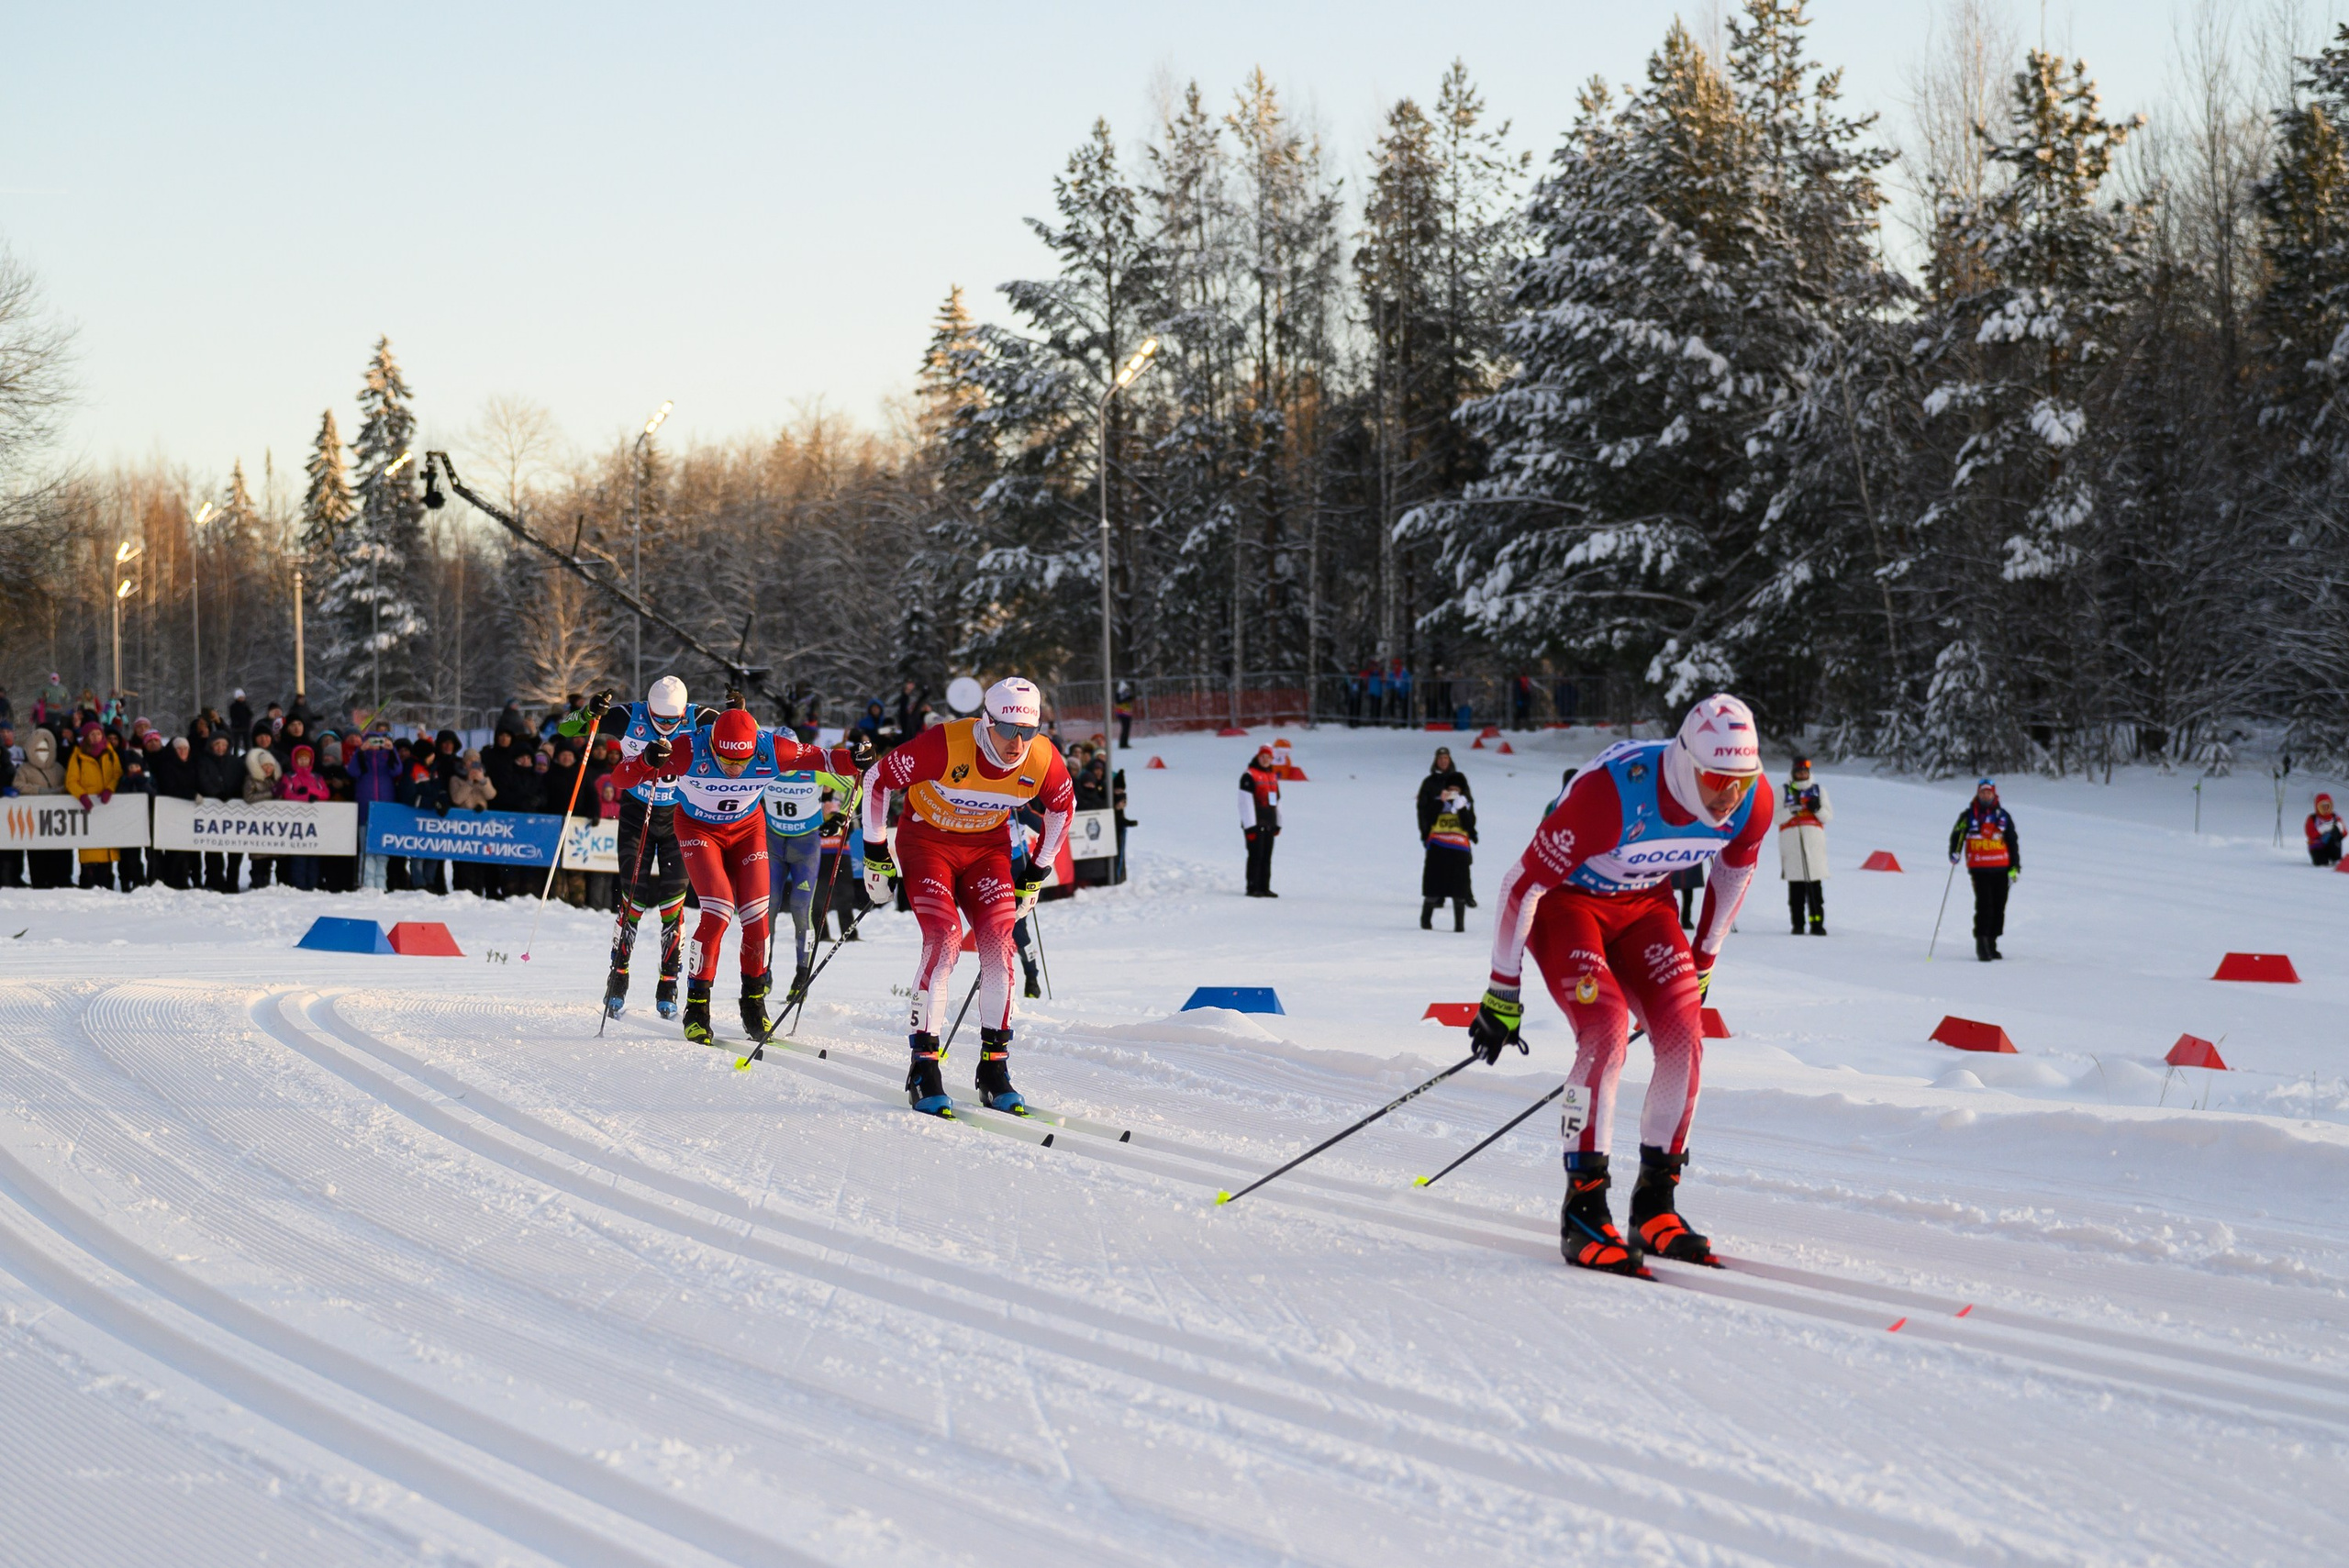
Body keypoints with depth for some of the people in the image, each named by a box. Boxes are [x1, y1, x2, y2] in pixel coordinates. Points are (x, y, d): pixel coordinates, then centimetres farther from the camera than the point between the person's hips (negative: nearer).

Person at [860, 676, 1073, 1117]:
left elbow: (1062, 808, 6)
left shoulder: (1044, 763, -18)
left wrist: (1036, 875, 9)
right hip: (927, 839, -4)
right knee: (944, 939, -22)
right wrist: (876, 856, -10)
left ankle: (995, 1069, -2)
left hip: (988, 846, 4)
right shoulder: (944, 745, -30)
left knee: (999, 945, -12)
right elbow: (878, 780, -16)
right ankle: (924, 1069, -17)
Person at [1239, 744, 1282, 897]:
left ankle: (1265, 888, 13)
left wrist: (1277, 824, 18)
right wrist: (1250, 825, -17)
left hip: (1269, 825, 7)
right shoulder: (1249, 775, -8)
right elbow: (1245, 802, -13)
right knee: (1256, 856, -7)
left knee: (1267, 857, 8)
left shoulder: (1273, 776, 17)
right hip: (1255, 825, -7)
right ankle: (1252, 888, -4)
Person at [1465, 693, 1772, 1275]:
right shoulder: (1611, 794, -37)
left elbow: (1736, 868, 6)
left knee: (1685, 1038, -12)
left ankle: (1655, 1206, 1)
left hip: (1644, 904, 5)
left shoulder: (1753, 802, -20)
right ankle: (1583, 1208, -17)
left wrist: (1704, 961, 14)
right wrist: (1502, 994, -19)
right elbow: (1522, 883, -26)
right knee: (1607, 1032, -25)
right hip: (1565, 899, -5)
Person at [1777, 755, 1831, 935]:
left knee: (1815, 886, -5)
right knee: (1795, 886, -4)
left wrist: (1817, 809, -9)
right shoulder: (1783, 792, 10)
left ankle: (1817, 924, -5)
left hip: (1814, 842, 1)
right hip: (1791, 841, -1)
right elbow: (1776, 817, 0)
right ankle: (1797, 924, -1)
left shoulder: (1819, 790, 15)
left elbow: (1829, 817, 11)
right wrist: (1792, 809, -15)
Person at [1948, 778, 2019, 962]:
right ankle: (1981, 943, -11)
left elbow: (2013, 843, 14)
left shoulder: (2003, 816, 10)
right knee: (1984, 905, -13)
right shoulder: (1969, 815, 5)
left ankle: (1991, 944, 13)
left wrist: (2015, 868, 8)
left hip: (2001, 869, 3)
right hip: (1979, 869, -3)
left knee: (1999, 907, 4)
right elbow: (1956, 836, 8)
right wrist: (1954, 852, -12)